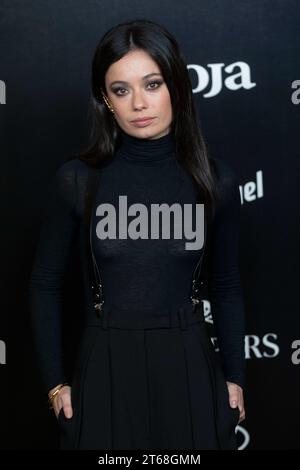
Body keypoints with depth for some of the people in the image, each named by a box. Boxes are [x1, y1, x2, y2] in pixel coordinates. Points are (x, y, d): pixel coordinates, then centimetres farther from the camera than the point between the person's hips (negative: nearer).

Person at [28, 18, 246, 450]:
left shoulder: (216, 180, -4)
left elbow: (226, 286, 6)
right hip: (106, 367, -1)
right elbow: (46, 282, 1)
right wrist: (55, 380, 1)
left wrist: (234, 376, 7)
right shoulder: (77, 179, -8)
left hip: (188, 366, 1)